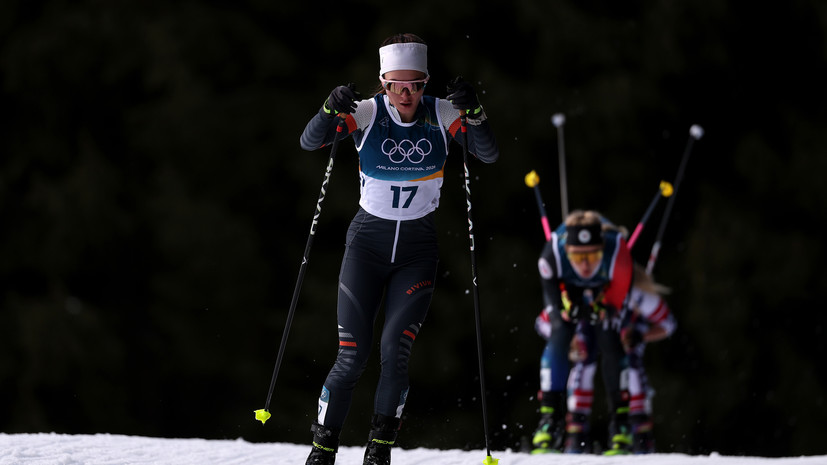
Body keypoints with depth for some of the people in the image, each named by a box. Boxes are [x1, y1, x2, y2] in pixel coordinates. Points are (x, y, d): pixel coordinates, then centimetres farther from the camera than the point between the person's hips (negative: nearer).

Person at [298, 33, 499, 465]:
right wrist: (331, 110, -39)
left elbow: (489, 154, -17)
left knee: (395, 351, -15)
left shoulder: (441, 115, -7)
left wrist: (473, 111, -34)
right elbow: (309, 142, -20)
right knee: (352, 357, -6)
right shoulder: (366, 113, -10)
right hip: (367, 241, -1)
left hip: (417, 247, 1)